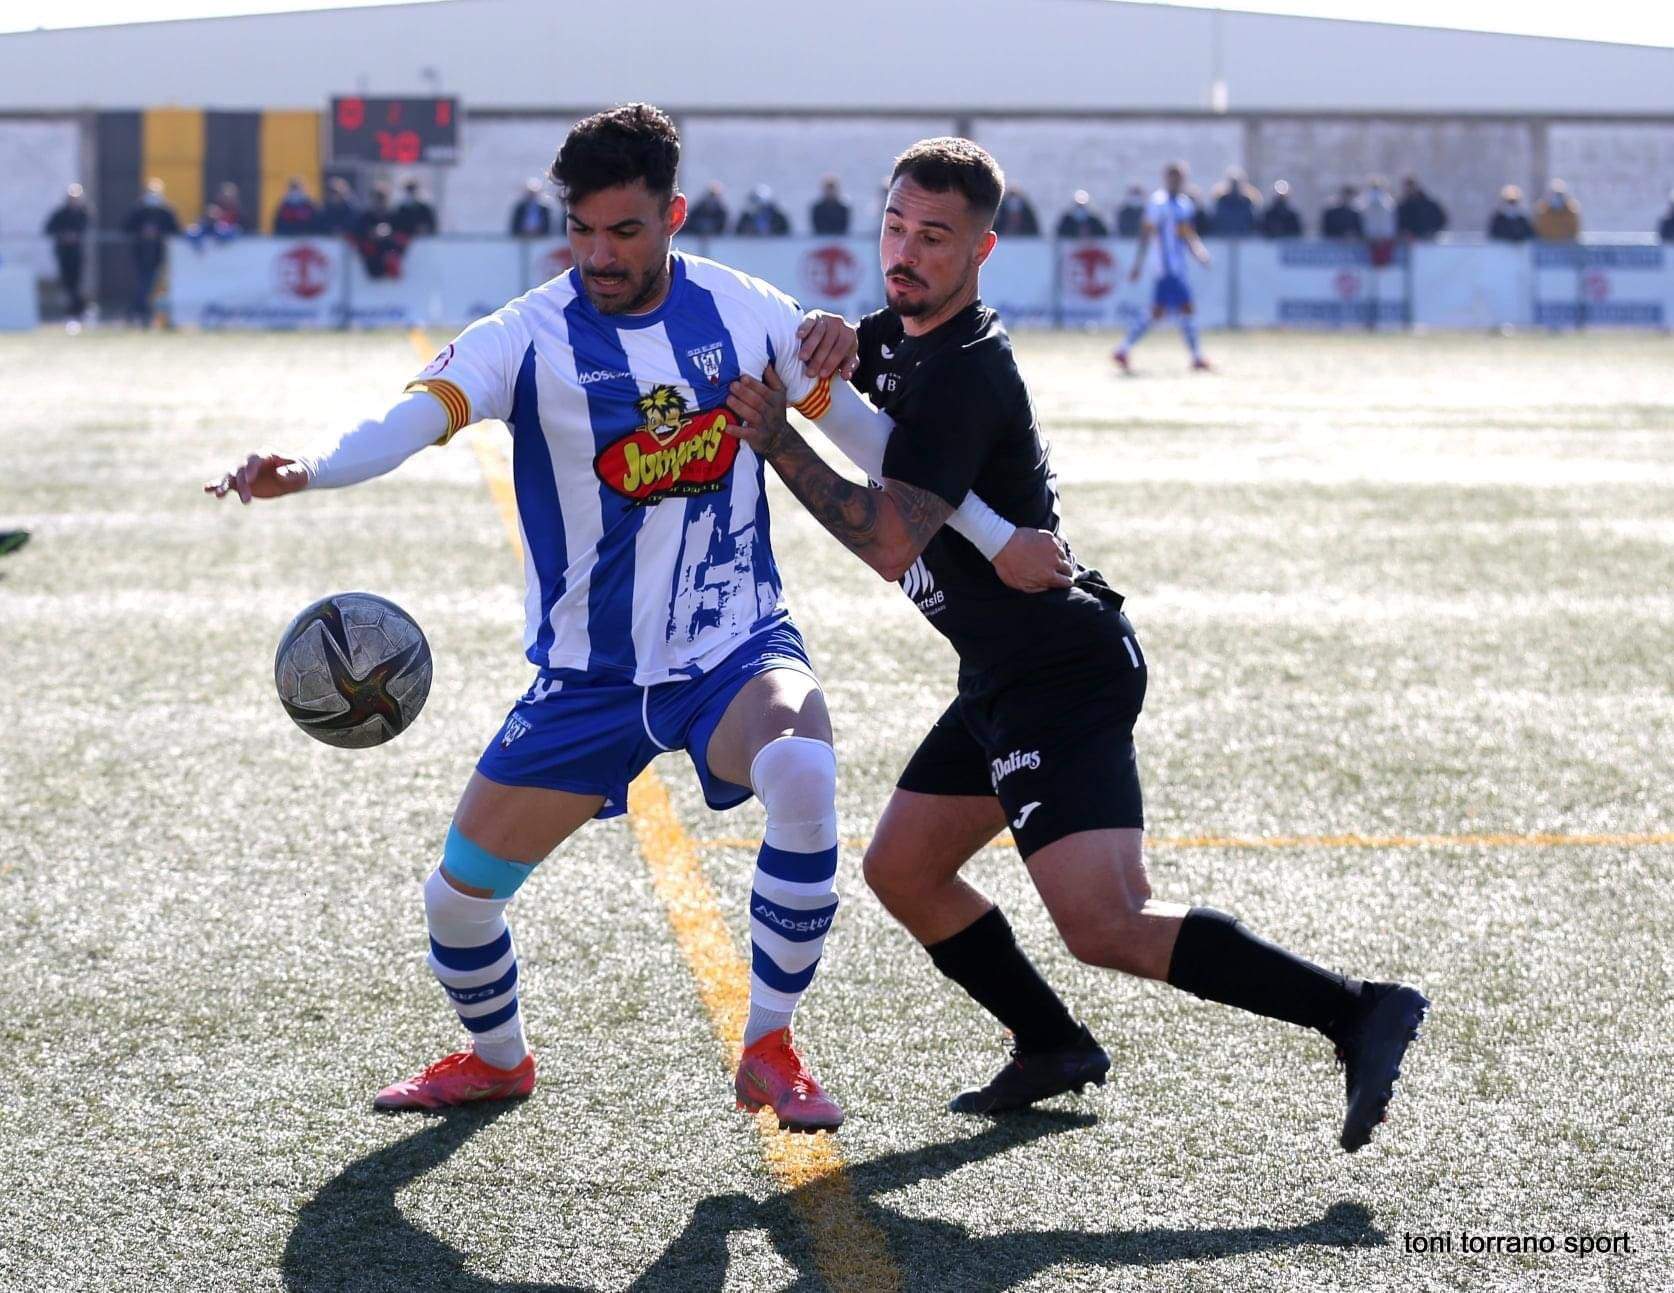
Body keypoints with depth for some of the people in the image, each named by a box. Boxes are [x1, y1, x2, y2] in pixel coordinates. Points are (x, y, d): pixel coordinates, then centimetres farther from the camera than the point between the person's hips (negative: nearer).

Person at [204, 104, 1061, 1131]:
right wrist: (304, 470, -51)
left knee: (803, 773, -34)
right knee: (460, 892, 2)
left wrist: (998, 538, 9)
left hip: (737, 647, -1)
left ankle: (771, 1051, -14)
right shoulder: (531, 336, -13)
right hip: (588, 676, 1)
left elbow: (866, 431, 9)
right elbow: (415, 419, -30)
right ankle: (496, 1058, 38)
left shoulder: (747, 312, -4)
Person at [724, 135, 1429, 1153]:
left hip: (1064, 677, -10)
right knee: (902, 871, 17)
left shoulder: (963, 373, -19)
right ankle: (1054, 1049, 26)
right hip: (1010, 680, 10)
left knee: (1106, 924, -21)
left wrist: (777, 440, -21)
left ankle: (1358, 1012, -20)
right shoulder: (902, 334, 11)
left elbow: (890, 542, -24)